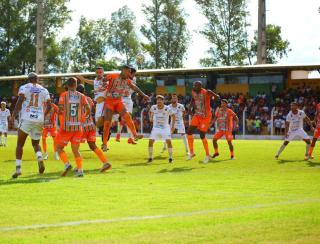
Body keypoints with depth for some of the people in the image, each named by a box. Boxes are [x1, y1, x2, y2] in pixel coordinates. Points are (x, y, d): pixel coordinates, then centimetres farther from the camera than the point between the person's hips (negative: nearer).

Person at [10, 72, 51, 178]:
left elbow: (20, 101, -11)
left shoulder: (24, 88, 2)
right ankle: (40, 159, -9)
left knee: (20, 144, 6)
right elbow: (49, 106, 9)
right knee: (35, 143, 20)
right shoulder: (44, 90, 12)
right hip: (39, 120, 3)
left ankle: (18, 168, -4)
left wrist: (13, 116, -11)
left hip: (26, 119, -3)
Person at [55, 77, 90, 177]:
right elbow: (88, 110, -2)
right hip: (78, 127, 3)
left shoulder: (64, 95, -3)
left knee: (59, 147, 11)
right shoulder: (81, 96, 4)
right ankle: (80, 170, -2)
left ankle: (67, 164, -10)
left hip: (66, 126, -3)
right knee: (75, 150, 12)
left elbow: (60, 110, -11)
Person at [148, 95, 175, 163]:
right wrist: (150, 118, 0)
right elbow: (150, 112, 15)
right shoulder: (153, 107, -10)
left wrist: (173, 126, -2)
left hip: (165, 127, -2)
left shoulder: (167, 109, -16)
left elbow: (173, 116, 1)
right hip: (156, 127, 2)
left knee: (168, 141, -16)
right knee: (151, 141, -11)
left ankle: (170, 157, 0)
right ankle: (150, 157, 4)